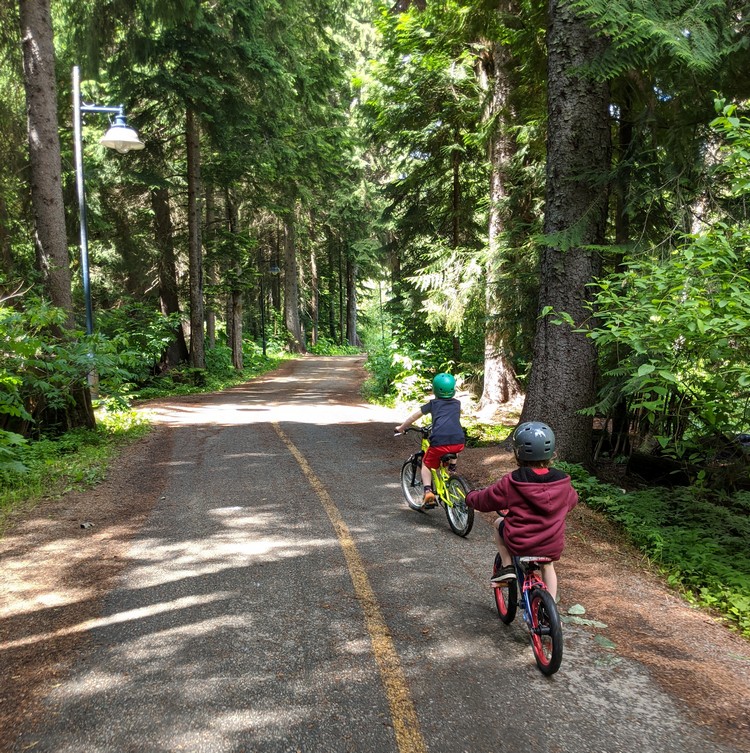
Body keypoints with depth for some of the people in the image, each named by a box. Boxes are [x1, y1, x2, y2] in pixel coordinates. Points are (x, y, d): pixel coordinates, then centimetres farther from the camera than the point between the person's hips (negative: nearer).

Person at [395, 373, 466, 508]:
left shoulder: (433, 403, 18)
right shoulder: (457, 403, 25)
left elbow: (414, 417, 24)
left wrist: (401, 428, 39)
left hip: (439, 442, -3)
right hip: (459, 442, 3)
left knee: (426, 464, 20)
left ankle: (428, 491, 0)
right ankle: (452, 467, 31)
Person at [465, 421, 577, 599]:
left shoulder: (511, 482, -15)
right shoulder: (562, 482, -6)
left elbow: (484, 500, -2)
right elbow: (571, 500, 17)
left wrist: (470, 497, 20)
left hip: (519, 543, -3)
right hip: (553, 546, 3)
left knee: (499, 523, 26)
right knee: (547, 565, 36)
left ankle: (506, 566, 19)